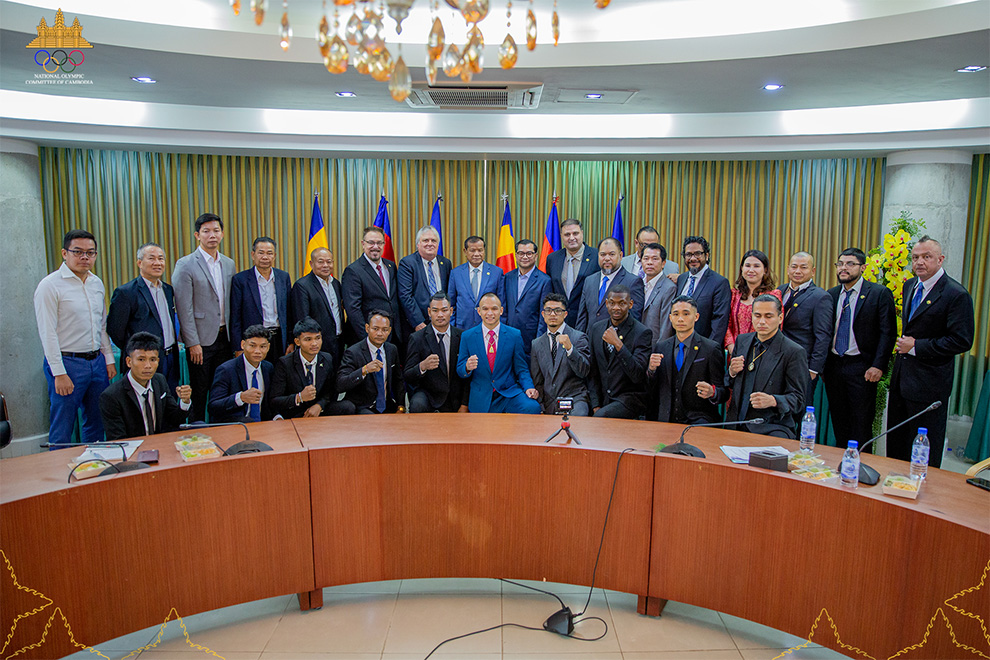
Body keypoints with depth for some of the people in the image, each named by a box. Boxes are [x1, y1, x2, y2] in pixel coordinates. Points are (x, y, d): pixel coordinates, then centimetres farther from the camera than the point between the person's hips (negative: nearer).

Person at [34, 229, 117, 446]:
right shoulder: (50, 285, -10)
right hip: (67, 363, -6)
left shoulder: (97, 283, 11)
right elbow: (48, 333, -13)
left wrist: (108, 359, 12)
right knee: (62, 431, 1)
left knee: (97, 424, 15)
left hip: (97, 361, 7)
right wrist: (59, 373, -16)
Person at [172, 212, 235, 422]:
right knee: (199, 393, 4)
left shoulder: (229, 264, 11)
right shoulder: (185, 265, -7)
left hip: (225, 337, 5)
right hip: (201, 339, -5)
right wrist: (193, 343, -14)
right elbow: (184, 308, -10)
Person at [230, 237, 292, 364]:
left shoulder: (284, 277, 9)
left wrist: (291, 342, 7)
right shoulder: (240, 280, -1)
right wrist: (238, 348, -6)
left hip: (280, 341, 3)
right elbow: (235, 318, -1)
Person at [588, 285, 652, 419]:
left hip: (630, 398, -4)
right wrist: (596, 405, 1)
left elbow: (637, 375, -17)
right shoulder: (595, 329, 7)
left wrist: (617, 344, -24)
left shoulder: (642, 332, -9)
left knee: (599, 417, -29)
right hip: (603, 399, 5)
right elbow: (593, 372, 10)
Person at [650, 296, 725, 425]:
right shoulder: (660, 347, 12)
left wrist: (711, 392, -22)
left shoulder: (711, 349, 0)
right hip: (663, 418, 3)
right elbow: (649, 389, 11)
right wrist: (651, 369, -9)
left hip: (697, 419, -3)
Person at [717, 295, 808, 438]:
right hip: (736, 424, 5)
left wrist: (772, 401, -26)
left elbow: (797, 398, -6)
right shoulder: (742, 340, 12)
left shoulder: (794, 352, -6)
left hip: (773, 427, -5)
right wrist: (732, 372, -3)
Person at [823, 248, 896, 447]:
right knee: (838, 422, 13)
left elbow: (888, 333, -8)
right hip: (833, 365, 5)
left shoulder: (880, 293, -4)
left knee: (861, 424, 2)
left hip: (861, 368, -4)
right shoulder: (831, 295, 10)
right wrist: (822, 364, 5)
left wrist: (878, 366, -15)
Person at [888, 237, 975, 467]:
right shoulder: (909, 286, 9)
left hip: (929, 381, -7)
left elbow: (962, 341, -18)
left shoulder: (956, 294, -15)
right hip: (901, 378, 8)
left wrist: (917, 346, -17)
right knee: (896, 443, 17)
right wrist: (904, 344, 9)